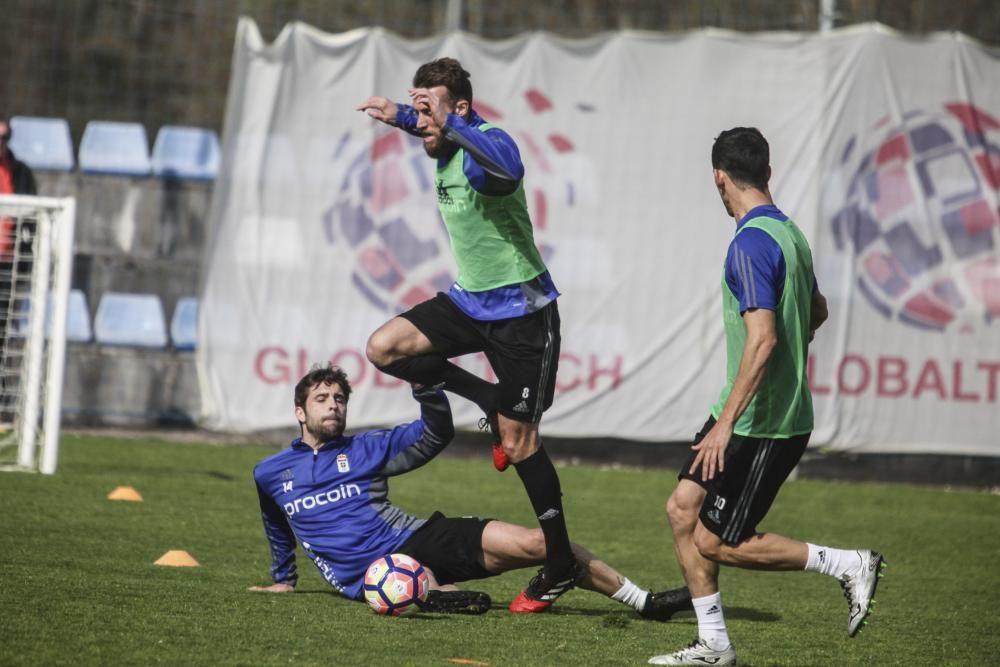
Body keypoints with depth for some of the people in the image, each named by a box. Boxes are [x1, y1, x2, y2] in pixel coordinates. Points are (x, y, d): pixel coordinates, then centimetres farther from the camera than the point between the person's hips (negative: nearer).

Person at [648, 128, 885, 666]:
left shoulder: (752, 243, -20)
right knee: (683, 509, 9)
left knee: (716, 542, -2)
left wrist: (726, 422, -26)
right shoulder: (789, 233, 9)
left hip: (762, 424, -9)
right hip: (781, 414, 9)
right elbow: (816, 312, 26)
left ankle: (847, 564, 1)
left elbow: (763, 338, -27)